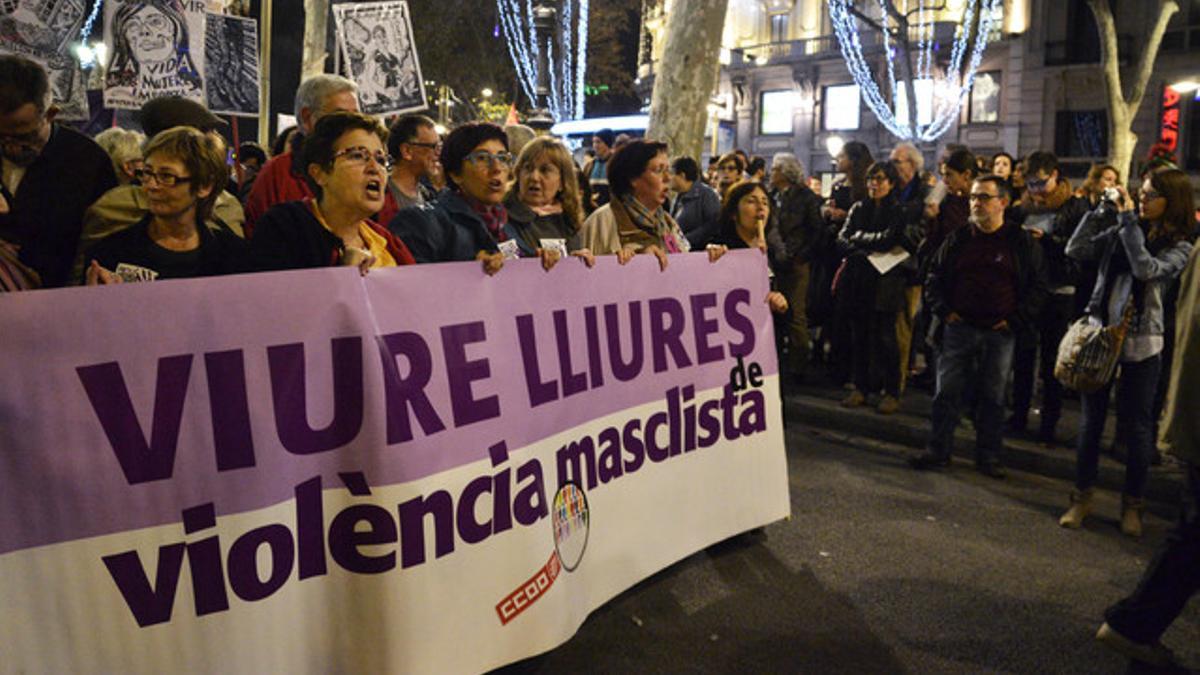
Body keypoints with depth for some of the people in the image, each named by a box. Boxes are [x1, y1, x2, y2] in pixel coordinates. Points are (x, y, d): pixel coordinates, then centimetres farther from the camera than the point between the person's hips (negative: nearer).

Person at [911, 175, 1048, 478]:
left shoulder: (1021, 242, 1)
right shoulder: (956, 240, 7)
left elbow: (1038, 285, 3)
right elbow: (934, 277, 12)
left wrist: (1015, 320, -5)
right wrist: (943, 310, -1)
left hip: (1000, 333, -1)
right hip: (958, 328, 1)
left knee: (992, 396, 7)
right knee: (947, 392, 2)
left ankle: (988, 456, 18)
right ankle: (938, 450, 12)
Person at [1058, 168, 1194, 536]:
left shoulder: (1179, 246, -4)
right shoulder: (1121, 230, 5)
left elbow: (1146, 269, -22)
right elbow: (1075, 250, 0)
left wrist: (1128, 220, -16)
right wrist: (1102, 211, -3)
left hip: (1140, 344, -3)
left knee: (1137, 426, 6)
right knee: (1091, 421, 9)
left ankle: (1132, 504, 22)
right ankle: (1082, 497, 21)